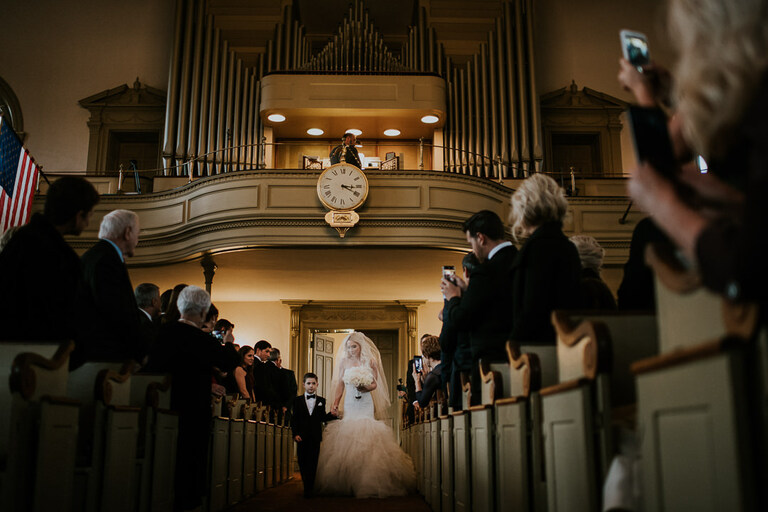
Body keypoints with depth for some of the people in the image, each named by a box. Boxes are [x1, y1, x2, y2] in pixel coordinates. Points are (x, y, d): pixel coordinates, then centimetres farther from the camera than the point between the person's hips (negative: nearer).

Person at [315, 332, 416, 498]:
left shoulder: (370, 361, 2)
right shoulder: (344, 362, 8)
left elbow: (375, 384, 4)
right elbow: (340, 384, 8)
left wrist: (366, 388, -17)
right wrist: (336, 403, -1)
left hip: (366, 404, -2)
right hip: (349, 403, 2)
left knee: (365, 434, -12)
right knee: (347, 435, -7)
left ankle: (367, 483, -8)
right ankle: (348, 482, -1)